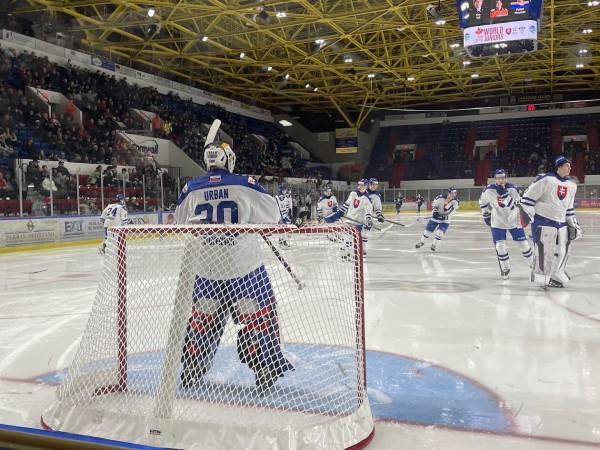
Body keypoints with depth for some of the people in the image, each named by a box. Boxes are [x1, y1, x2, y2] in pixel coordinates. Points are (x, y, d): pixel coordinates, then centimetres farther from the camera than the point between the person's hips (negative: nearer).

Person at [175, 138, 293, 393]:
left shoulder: (190, 191, -1)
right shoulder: (245, 186, -9)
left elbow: (180, 226, 13)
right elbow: (273, 215, 2)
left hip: (206, 271, 3)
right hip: (245, 268, -3)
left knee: (201, 319, 19)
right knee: (258, 318, 9)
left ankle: (190, 371, 30)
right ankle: (266, 369, 13)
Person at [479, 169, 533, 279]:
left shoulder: (513, 188, -17)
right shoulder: (488, 190, -13)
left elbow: (516, 204, -24)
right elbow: (483, 201, 6)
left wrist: (504, 194, -35)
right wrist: (486, 215, 11)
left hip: (514, 220, 0)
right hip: (497, 222, 1)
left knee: (523, 243, 3)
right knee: (500, 246, -7)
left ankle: (533, 264, 24)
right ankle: (505, 269, 12)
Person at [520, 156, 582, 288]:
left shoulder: (571, 186, 11)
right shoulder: (545, 179, -12)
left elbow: (569, 208, 21)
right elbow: (527, 197, -11)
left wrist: (573, 224, 19)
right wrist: (532, 214, -11)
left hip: (561, 222, 8)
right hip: (543, 221, -8)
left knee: (563, 251, 11)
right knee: (544, 250, -8)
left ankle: (555, 276, 27)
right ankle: (542, 278, 5)